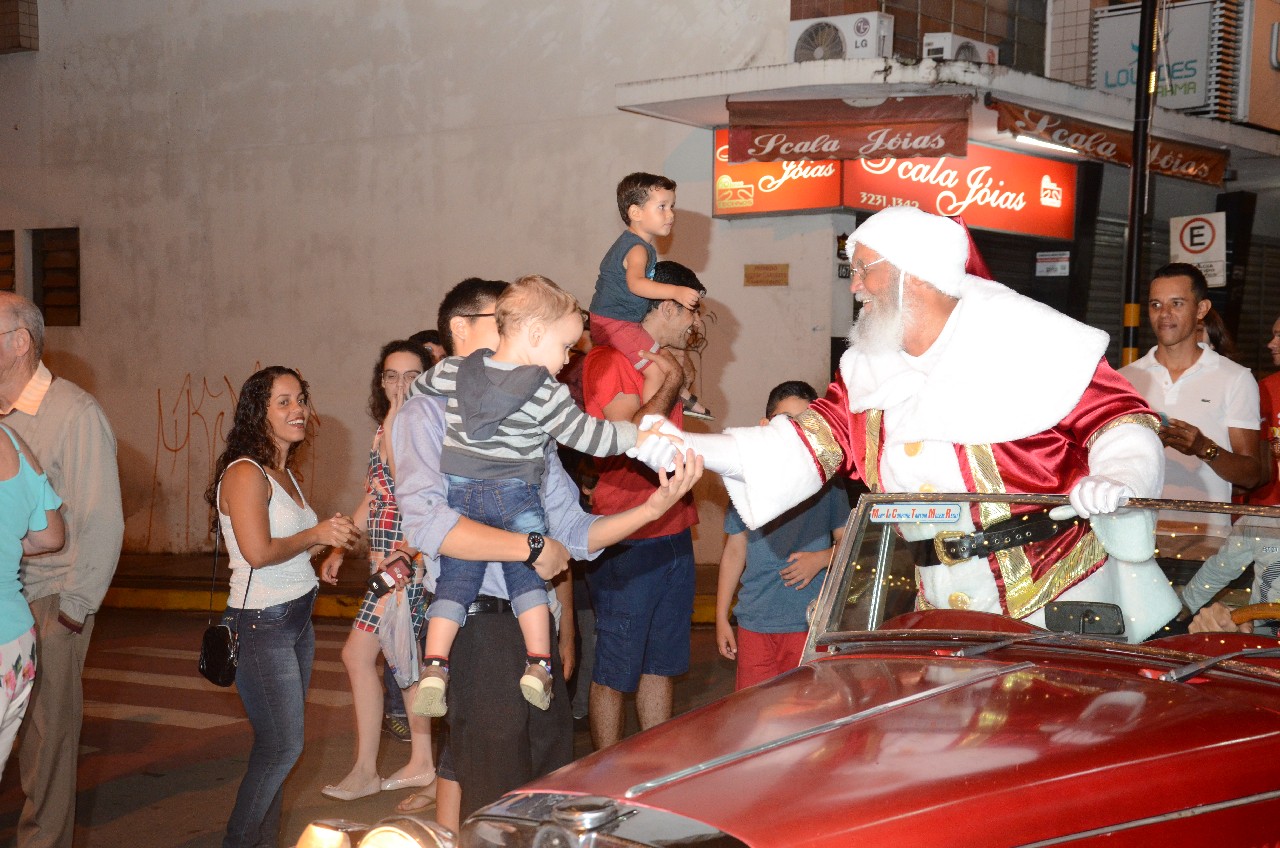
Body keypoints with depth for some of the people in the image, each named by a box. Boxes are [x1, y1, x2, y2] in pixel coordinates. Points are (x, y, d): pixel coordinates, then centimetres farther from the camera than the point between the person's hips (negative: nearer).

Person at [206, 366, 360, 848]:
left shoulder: (285, 474, 13)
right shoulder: (245, 473, -16)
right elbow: (258, 552, -25)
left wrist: (332, 538, 2)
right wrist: (315, 536, -12)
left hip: (298, 618, 9)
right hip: (261, 626, -9)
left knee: (277, 746, 12)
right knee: (283, 746, -6)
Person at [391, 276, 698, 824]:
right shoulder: (429, 414, -5)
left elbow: (571, 532, 14)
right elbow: (427, 522, -21)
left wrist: (653, 507, 0)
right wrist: (532, 548, -19)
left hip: (535, 624, 7)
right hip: (478, 626, -7)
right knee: (490, 800, -3)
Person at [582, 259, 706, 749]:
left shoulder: (663, 364, 16)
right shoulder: (609, 360, -12)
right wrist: (670, 386, -16)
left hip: (672, 537, 9)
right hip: (627, 546, -9)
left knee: (660, 666, 14)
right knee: (613, 673, 1)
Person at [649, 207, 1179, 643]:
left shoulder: (1022, 340, -11)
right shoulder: (868, 370, 8)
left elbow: (1120, 416, -10)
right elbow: (809, 441, -1)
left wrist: (1115, 478, -32)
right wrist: (690, 447, -12)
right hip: (947, 611, 5)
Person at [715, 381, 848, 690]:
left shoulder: (827, 483, 4)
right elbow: (734, 552, 12)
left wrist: (821, 559, -14)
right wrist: (721, 618, 11)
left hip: (809, 622, -1)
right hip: (754, 621, 2)